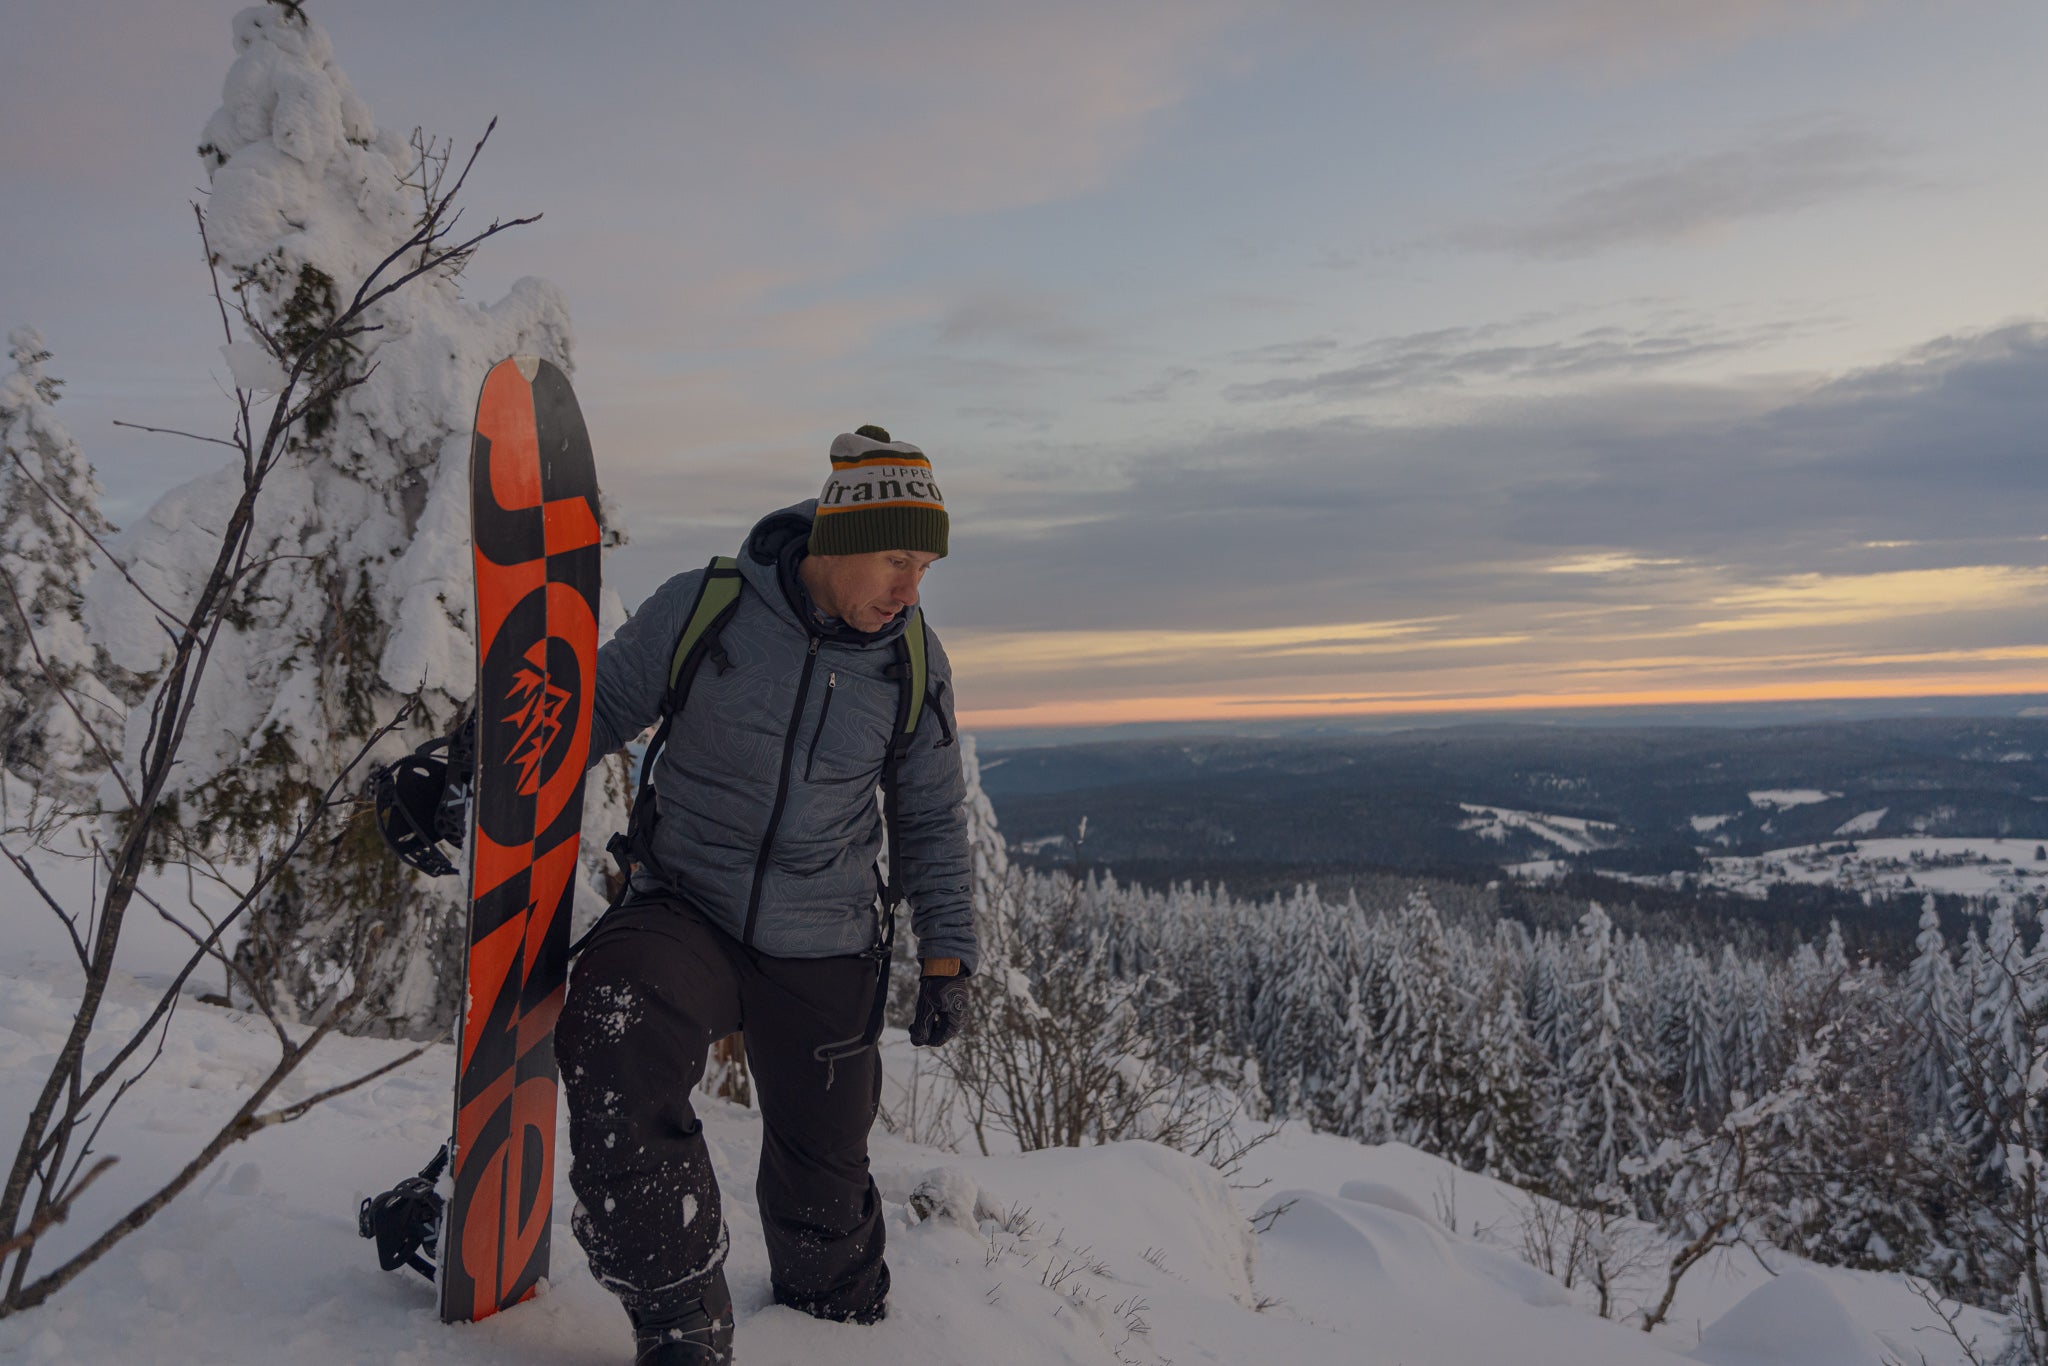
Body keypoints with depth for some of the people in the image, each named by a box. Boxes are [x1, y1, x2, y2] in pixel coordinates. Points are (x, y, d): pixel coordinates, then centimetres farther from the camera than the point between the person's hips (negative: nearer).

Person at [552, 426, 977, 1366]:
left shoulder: (914, 665, -2)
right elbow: (595, 711, 3)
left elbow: (931, 822, 10)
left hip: (822, 950, 2)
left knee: (823, 1182, 11)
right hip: (684, 908, -1)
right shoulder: (699, 609, -11)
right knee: (615, 1047, -31)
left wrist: (946, 955, 7)